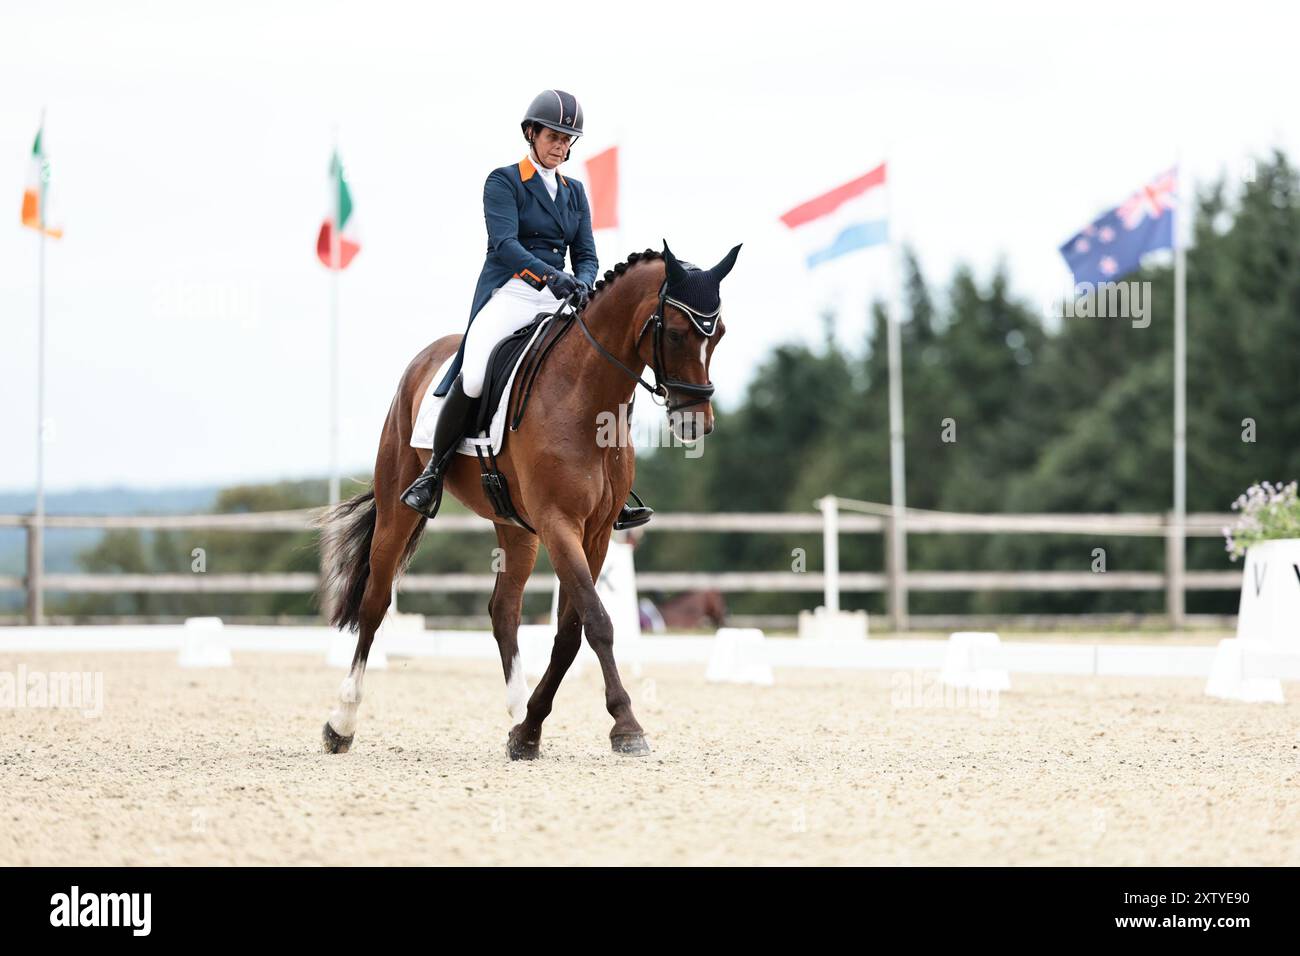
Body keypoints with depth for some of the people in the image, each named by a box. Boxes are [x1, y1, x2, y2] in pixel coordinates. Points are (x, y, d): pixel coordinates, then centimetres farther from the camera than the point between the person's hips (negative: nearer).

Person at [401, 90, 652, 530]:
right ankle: (433, 475, -9)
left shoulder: (575, 192, 18)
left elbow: (586, 255, 13)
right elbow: (503, 243, -15)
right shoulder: (504, 182, 0)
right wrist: (550, 275, -30)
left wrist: (582, 283, -11)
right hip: (509, 295, -6)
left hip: (558, 302, 6)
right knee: (474, 378, -29)